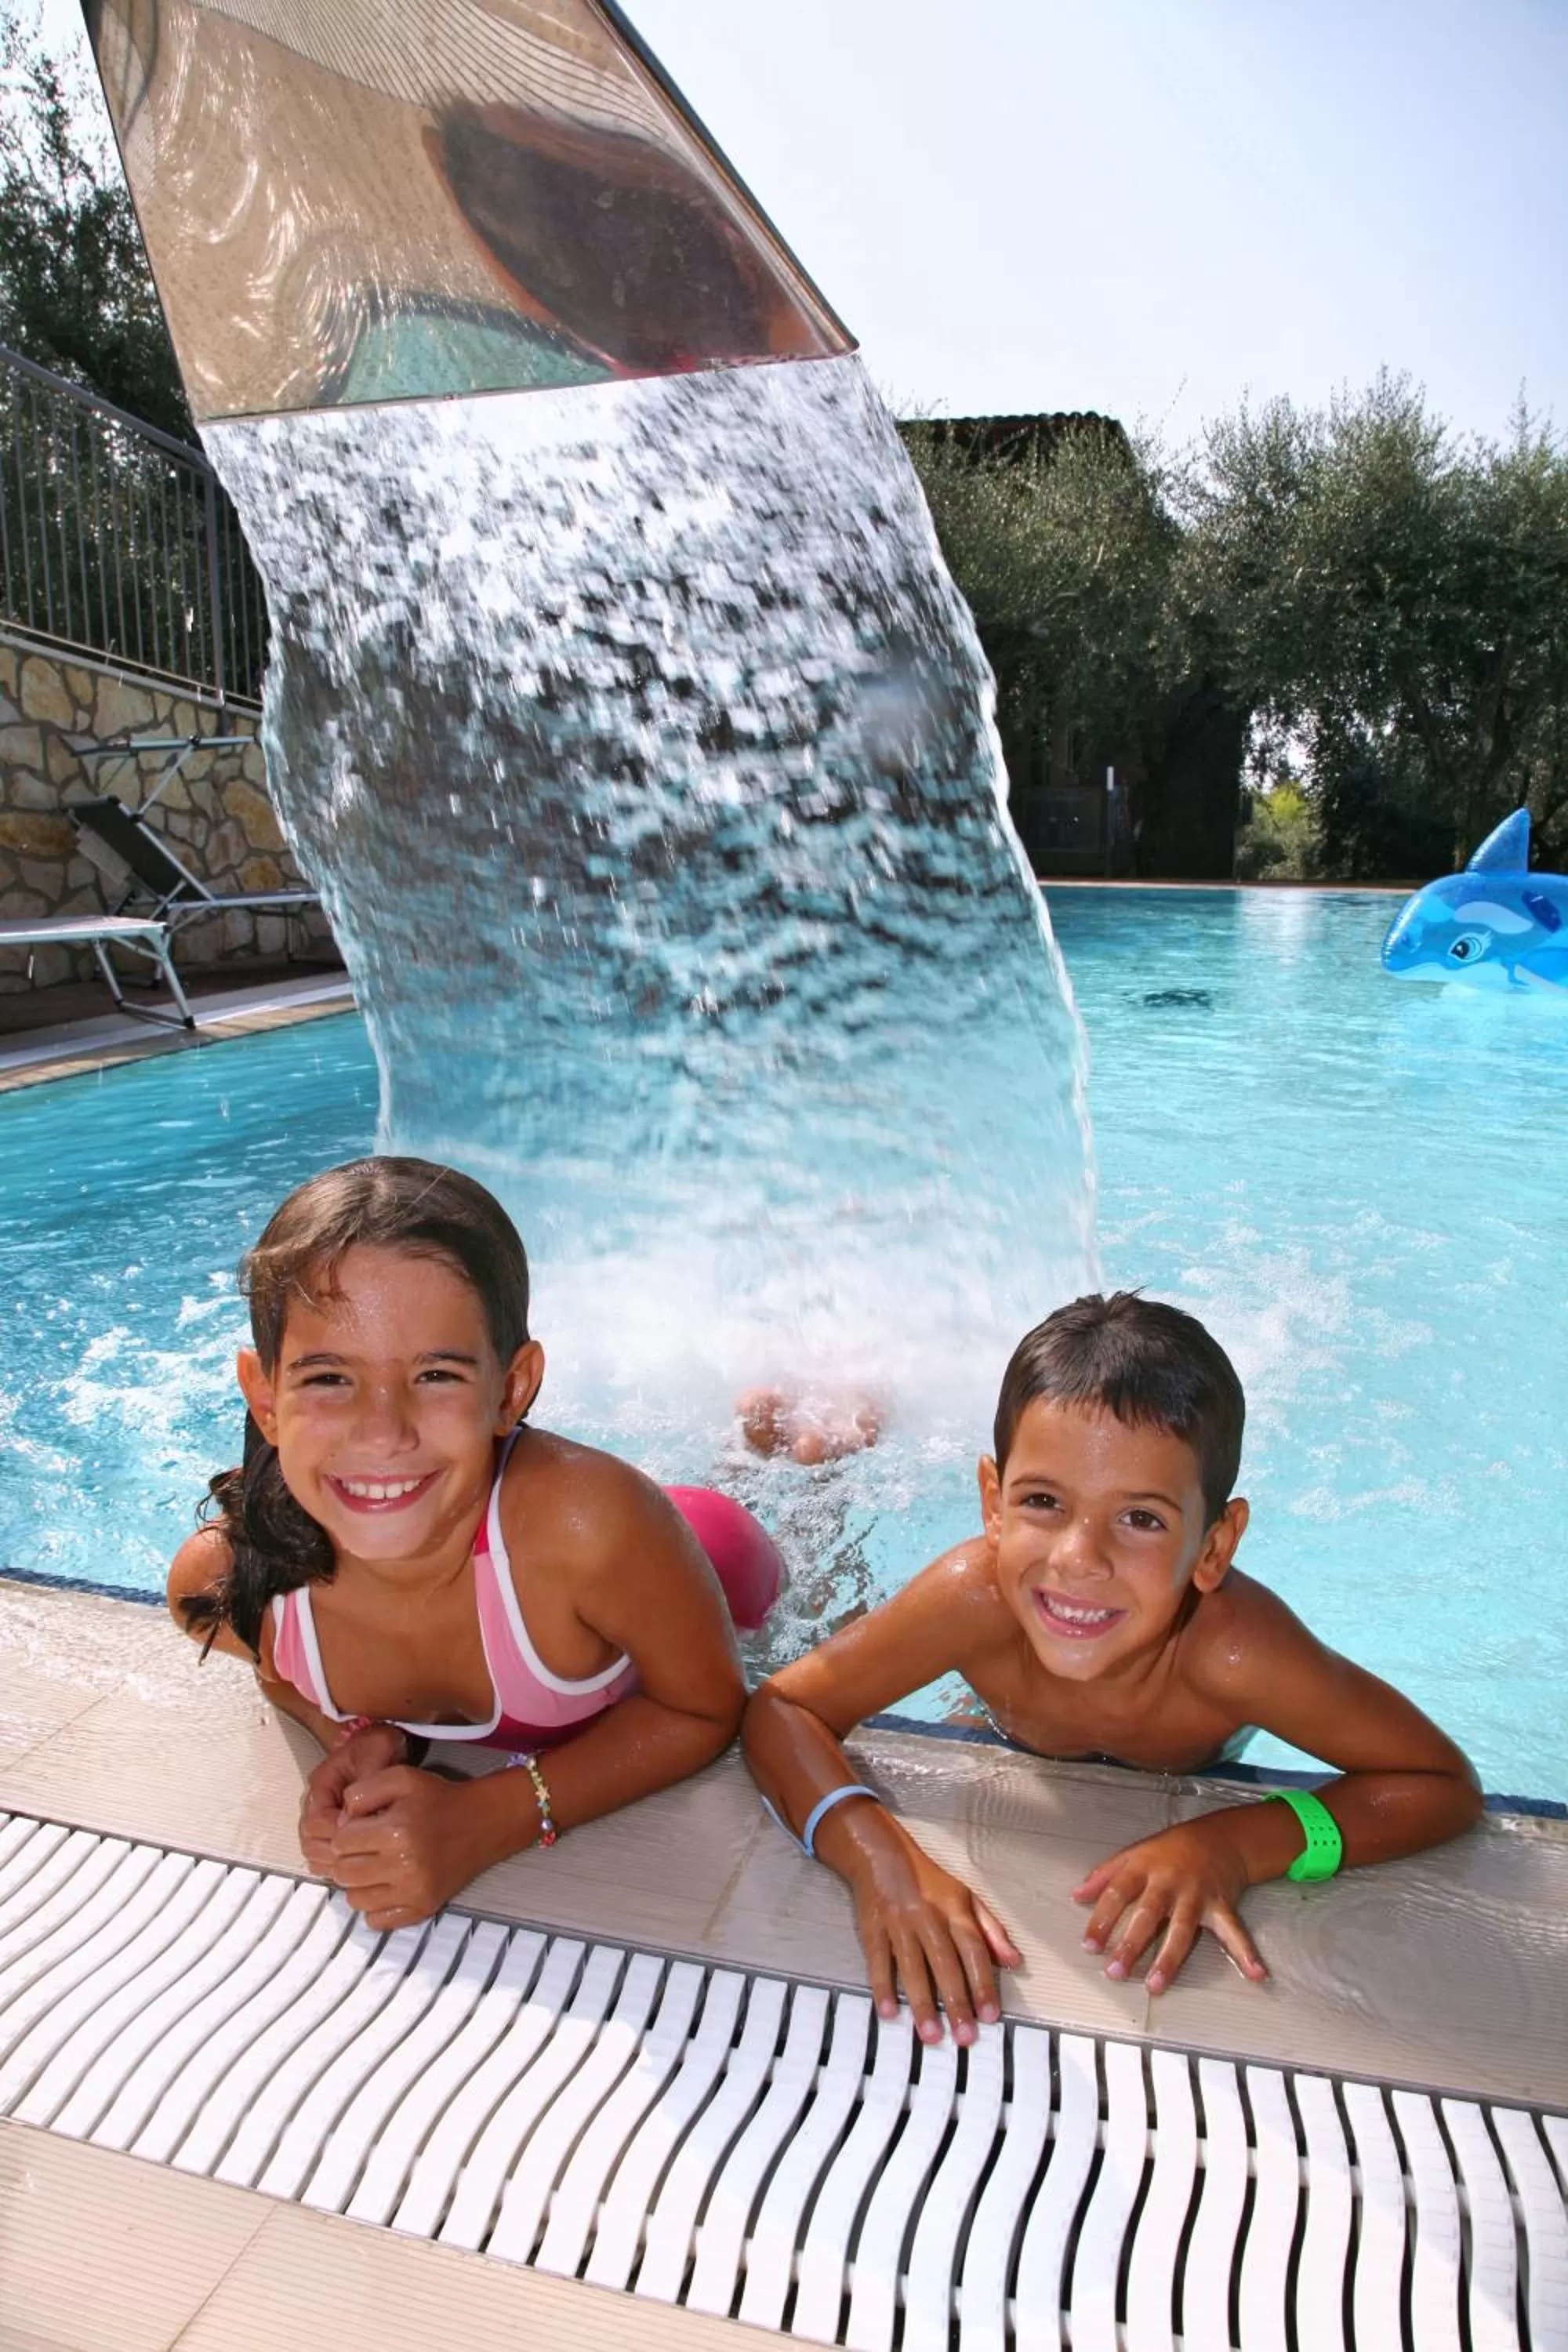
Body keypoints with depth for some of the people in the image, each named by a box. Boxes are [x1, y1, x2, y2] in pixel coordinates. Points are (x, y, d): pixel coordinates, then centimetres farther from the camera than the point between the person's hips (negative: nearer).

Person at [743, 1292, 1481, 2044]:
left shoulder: (1228, 1647, -46)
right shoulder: (977, 1598, -44)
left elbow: (1448, 1786, -34)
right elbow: (780, 1711, -34)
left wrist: (1238, 1846, -47)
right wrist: (880, 1856, -52)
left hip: (1191, 1799, 1)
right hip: (1013, 1768, 0)